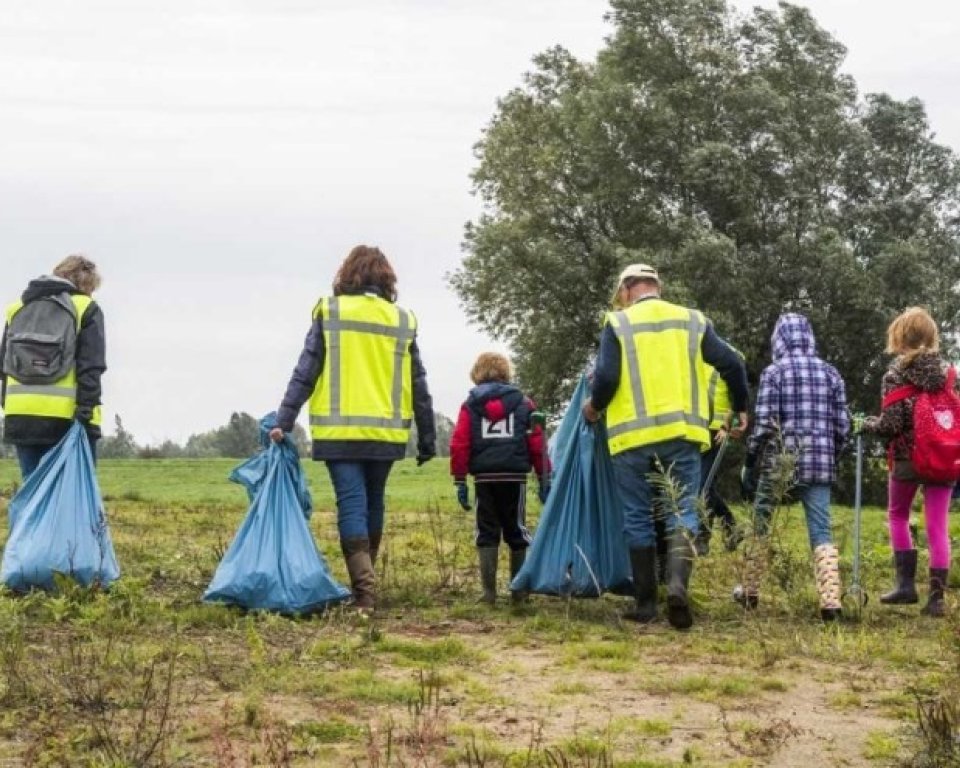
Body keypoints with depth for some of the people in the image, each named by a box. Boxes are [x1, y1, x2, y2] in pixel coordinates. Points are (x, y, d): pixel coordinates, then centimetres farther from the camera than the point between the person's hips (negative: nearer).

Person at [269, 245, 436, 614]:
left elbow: (305, 372, -4)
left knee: (351, 506, -4)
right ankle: (367, 583, 27)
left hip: (340, 432, -2)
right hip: (385, 434, 2)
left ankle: (364, 593, -16)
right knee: (373, 504, 17)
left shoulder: (330, 313, -1)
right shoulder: (403, 321, 5)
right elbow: (419, 387, 7)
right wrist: (427, 440, 13)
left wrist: (284, 420, -3)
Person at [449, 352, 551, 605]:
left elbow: (459, 444, 0)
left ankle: (489, 592, 1)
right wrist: (545, 480, 7)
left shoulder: (470, 405, 7)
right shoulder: (523, 403, 7)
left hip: (484, 477, 0)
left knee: (487, 533, 7)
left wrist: (460, 481, 3)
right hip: (515, 476, 0)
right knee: (516, 532, 11)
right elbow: (537, 444, 3)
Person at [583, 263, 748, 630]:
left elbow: (606, 378, -8)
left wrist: (594, 407, 12)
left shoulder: (618, 324, 2)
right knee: (682, 513, 3)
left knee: (638, 518, 8)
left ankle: (646, 603, 10)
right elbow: (732, 364, 6)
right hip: (681, 433, 1)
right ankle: (678, 583, -21)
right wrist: (741, 409, 20)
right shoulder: (692, 320, 10)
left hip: (632, 436, -1)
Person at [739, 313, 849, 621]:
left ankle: (750, 591, 23)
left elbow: (764, 424, -8)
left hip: (778, 463, -3)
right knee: (821, 532, 0)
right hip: (820, 465, 3)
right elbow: (842, 425, 7)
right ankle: (831, 600, -14)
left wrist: (750, 463, 1)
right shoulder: (830, 373, 8)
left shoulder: (774, 372, -4)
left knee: (759, 527, 14)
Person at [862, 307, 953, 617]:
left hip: (908, 458, -3)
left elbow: (890, 425, -13)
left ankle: (906, 584, 12)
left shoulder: (896, 374, -9)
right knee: (938, 528, 3)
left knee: (897, 516, 19)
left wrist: (867, 424, 4)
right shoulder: (947, 371, 3)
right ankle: (937, 596, 0)